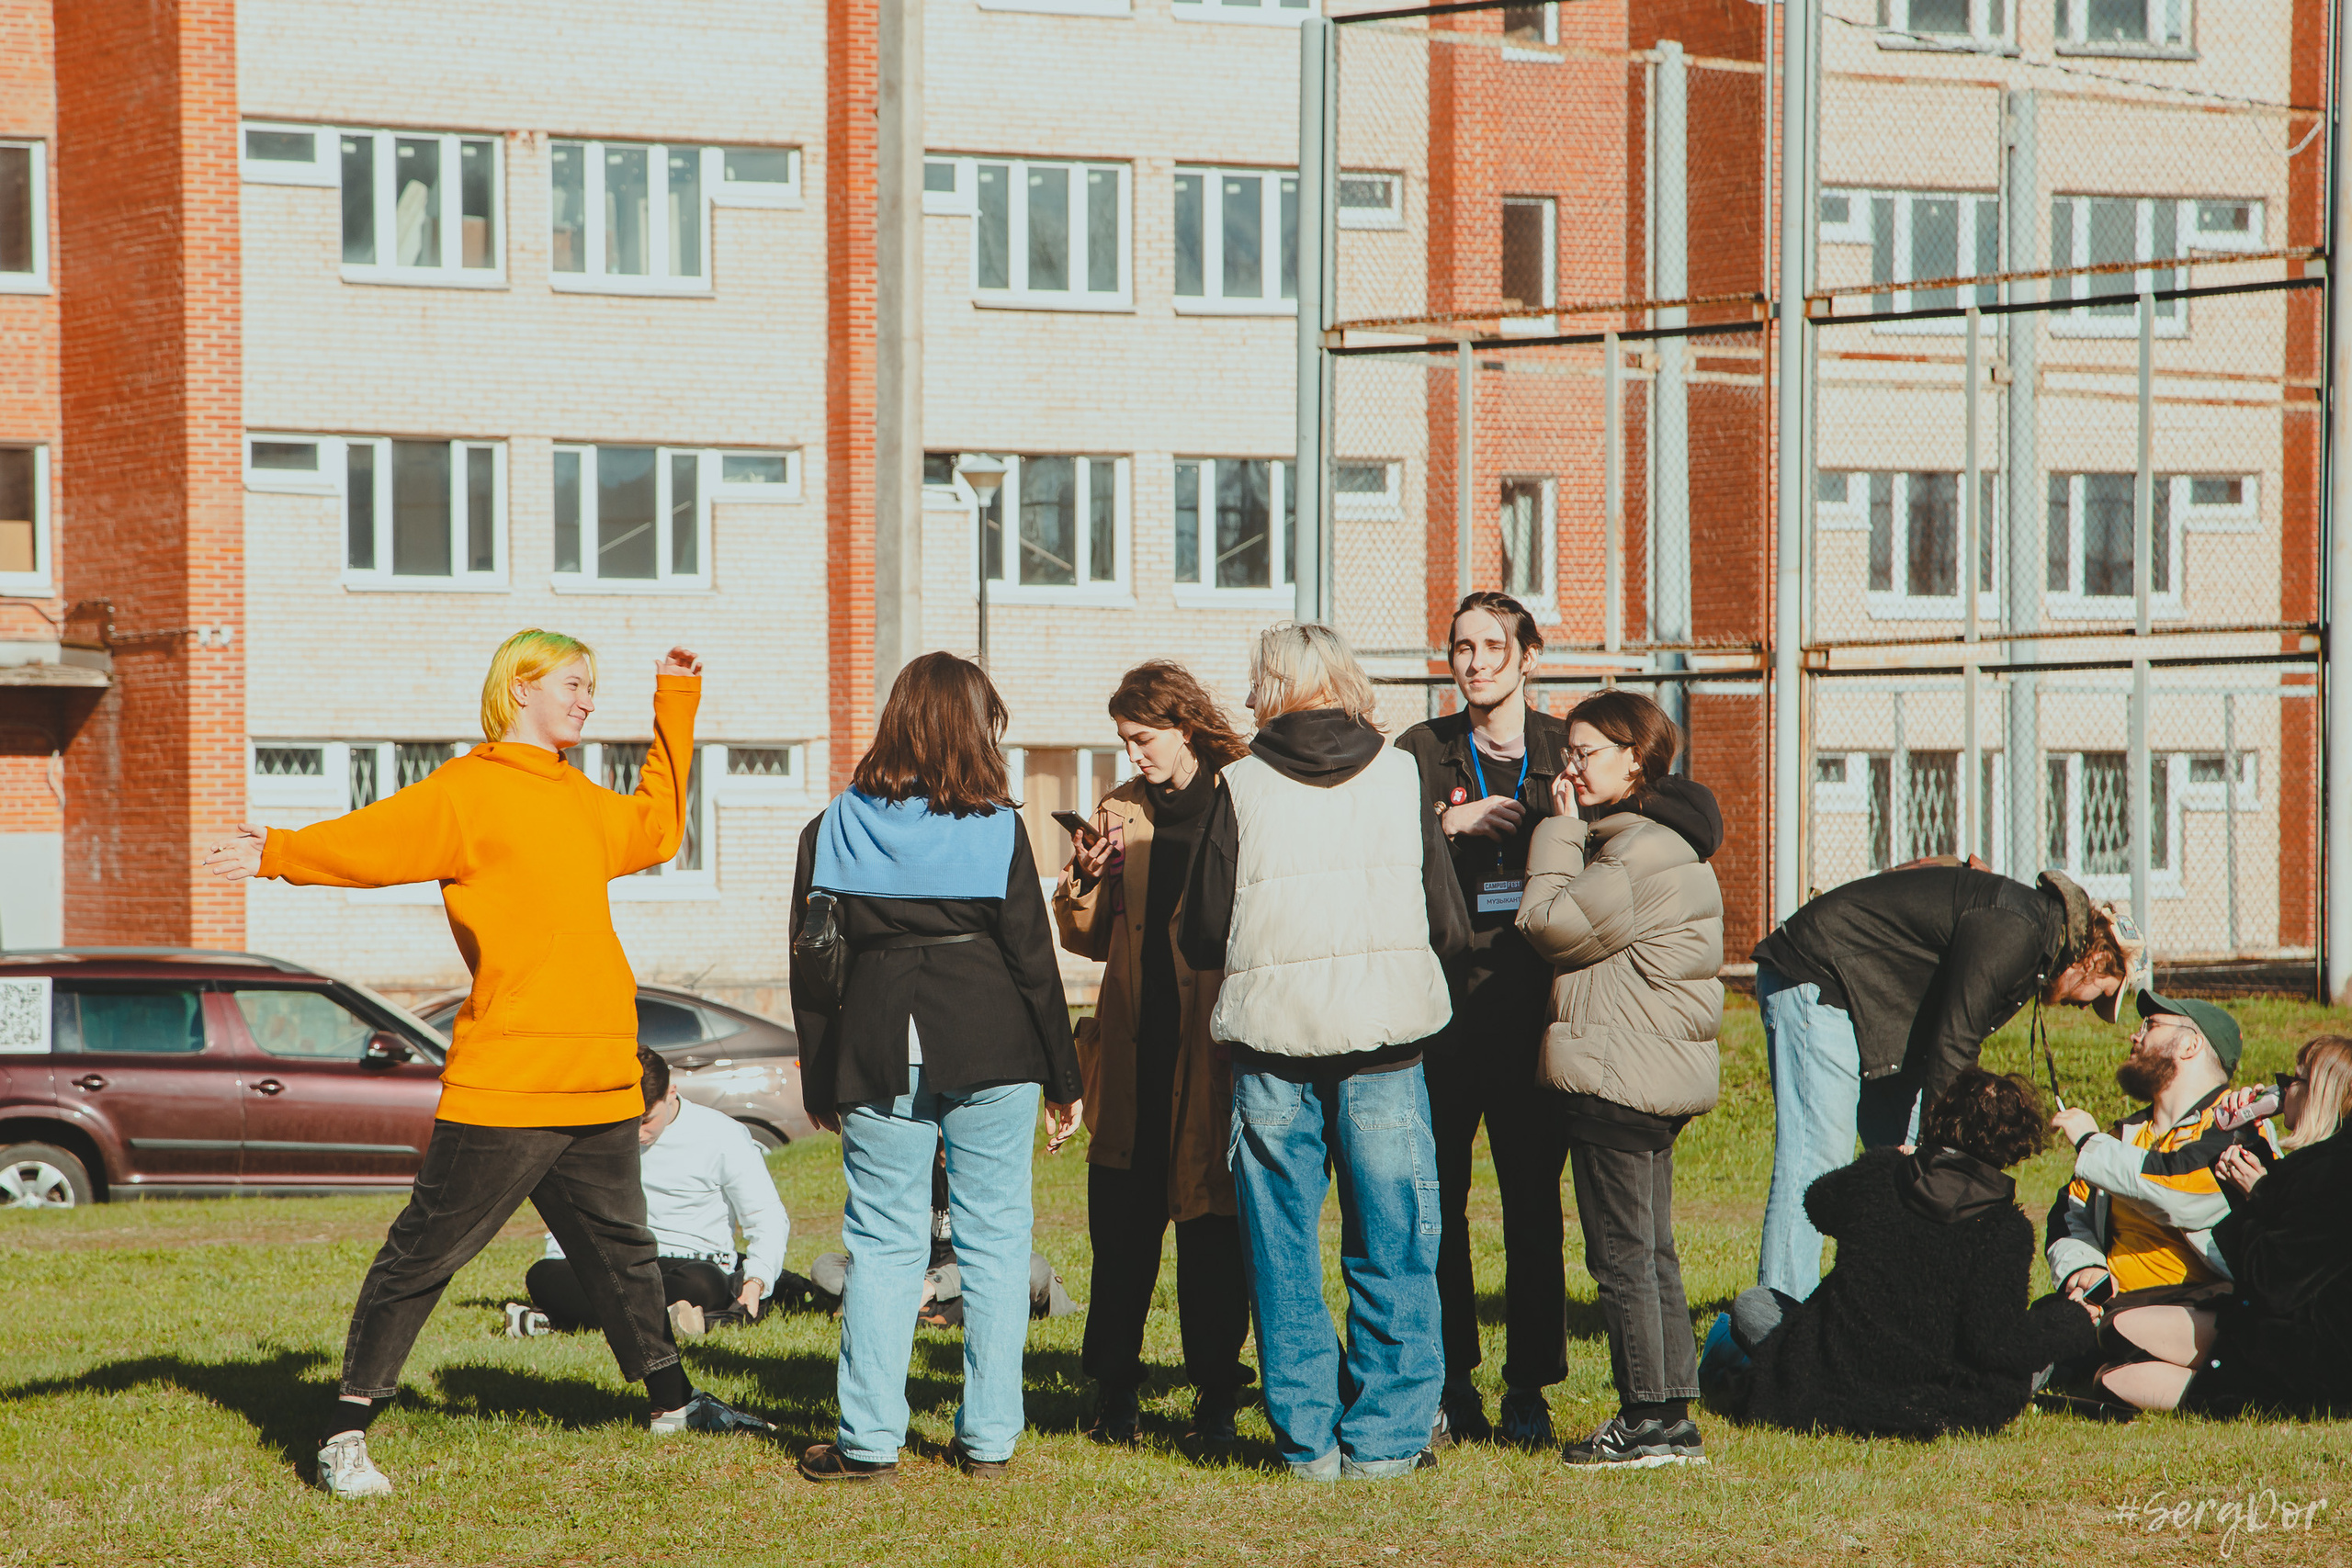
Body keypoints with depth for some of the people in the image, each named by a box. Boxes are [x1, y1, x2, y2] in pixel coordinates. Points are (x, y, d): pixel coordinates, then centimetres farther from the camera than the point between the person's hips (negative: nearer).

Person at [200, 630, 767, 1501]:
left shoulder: (581, 801, 19)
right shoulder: (468, 791, -6)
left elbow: (654, 830, 37)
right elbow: (379, 840, -19)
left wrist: (675, 708, 36)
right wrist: (280, 854, -36)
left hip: (600, 1083, 8)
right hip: (505, 1081, -8)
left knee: (620, 1246, 22)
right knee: (423, 1256, -5)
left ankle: (672, 1401, 37)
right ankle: (347, 1434, -2)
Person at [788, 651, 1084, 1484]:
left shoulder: (832, 828, 4)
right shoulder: (996, 829, -3)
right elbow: (1032, 958, -1)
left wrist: (819, 1084, 12)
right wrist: (1063, 1079, 7)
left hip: (877, 1055, 2)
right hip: (990, 1050, -1)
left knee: (882, 1243, 6)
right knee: (993, 1238, 5)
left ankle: (869, 1439, 4)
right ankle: (988, 1438, 6)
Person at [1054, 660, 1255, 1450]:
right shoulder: (1121, 810, 14)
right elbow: (1088, 938, 15)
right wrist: (1087, 879, -3)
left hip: (1215, 1043, -4)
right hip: (1134, 1044, 4)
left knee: (1211, 1222, 0)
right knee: (1121, 1221, 3)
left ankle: (1215, 1397, 9)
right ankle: (1114, 1392, 13)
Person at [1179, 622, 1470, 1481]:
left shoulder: (1240, 786, 0)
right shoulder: (1400, 777, 3)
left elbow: (1200, 937, 1)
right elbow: (1451, 926, 5)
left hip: (1271, 1037, 0)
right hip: (1384, 1039, 0)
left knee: (1284, 1249, 9)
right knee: (1390, 1246, 8)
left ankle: (1307, 1436, 11)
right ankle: (1386, 1434, 8)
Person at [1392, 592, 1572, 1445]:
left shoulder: (1567, 752, 10)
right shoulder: (1419, 753, 8)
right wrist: (1448, 825, -15)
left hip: (1532, 1001, 0)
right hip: (1443, 1004, 0)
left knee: (1533, 1198, 0)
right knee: (1437, 1195, 1)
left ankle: (1529, 1388, 6)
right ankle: (1450, 1378, 12)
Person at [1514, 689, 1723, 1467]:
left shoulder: (1639, 854, -18)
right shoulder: (1664, 841, 16)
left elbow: (1549, 927, -13)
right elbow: (1584, 928, 18)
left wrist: (1561, 833, -7)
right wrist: (1572, 831, 9)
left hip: (1616, 1075, -11)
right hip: (1660, 1076, 11)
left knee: (1621, 1253, -4)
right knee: (1652, 1251, 14)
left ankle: (1649, 1421, 0)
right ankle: (1672, 1417, 17)